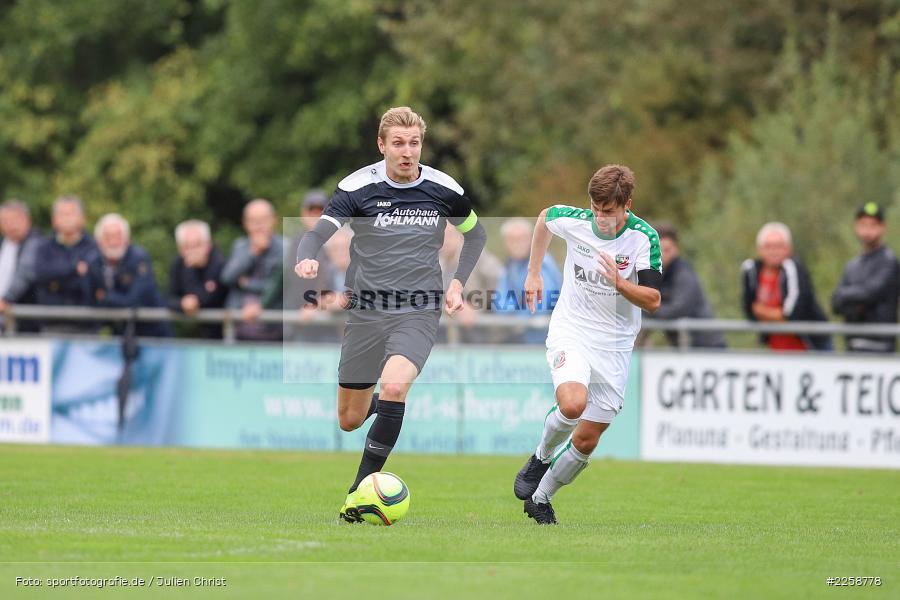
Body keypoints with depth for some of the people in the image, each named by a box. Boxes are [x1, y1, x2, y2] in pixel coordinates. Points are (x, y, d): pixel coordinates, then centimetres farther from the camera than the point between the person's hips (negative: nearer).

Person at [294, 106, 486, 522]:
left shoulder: (443, 189, -1)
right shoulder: (358, 187, -7)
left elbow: (474, 233, 17)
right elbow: (318, 233, -16)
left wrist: (458, 283, 4)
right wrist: (306, 260, -39)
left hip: (419, 311, -1)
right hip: (367, 311, 1)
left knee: (394, 386, -29)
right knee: (349, 420, 6)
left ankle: (361, 489, -19)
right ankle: (382, 402, 45)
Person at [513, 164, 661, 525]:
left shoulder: (644, 238, -14)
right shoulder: (574, 221, -10)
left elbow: (653, 301, -16)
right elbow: (545, 217, 15)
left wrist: (619, 283, -34)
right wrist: (533, 273, 19)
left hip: (615, 346, 1)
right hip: (571, 331, -1)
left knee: (587, 440, 3)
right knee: (573, 403, -30)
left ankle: (541, 497, 25)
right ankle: (541, 457, 0)